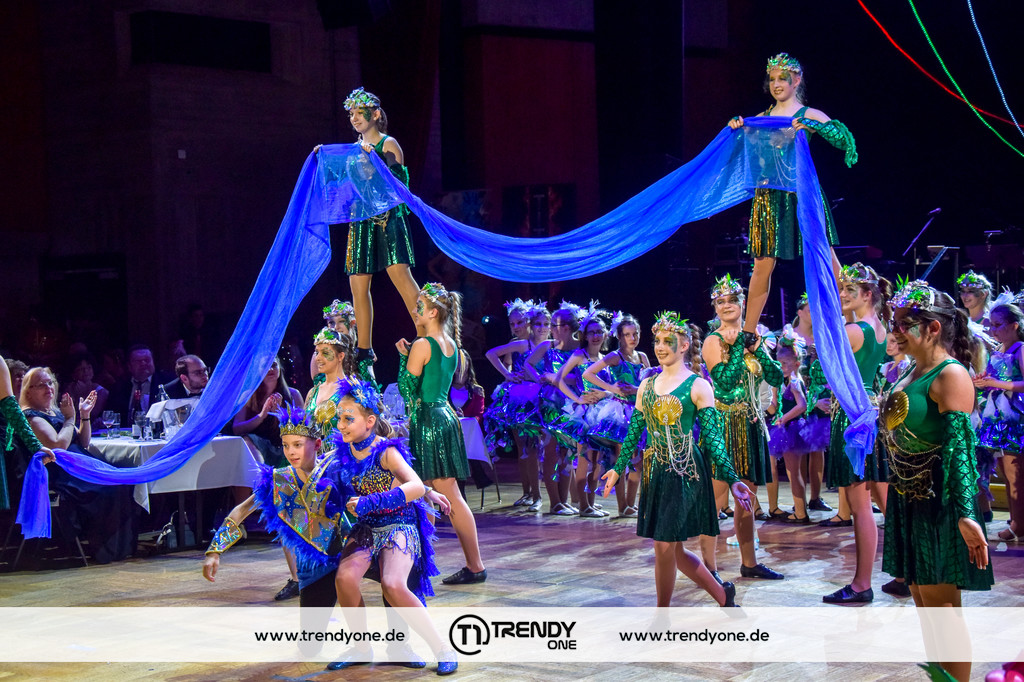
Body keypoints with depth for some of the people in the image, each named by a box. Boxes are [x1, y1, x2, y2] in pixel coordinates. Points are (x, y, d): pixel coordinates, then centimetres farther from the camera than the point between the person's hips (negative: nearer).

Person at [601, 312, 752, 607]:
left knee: (665, 546, -6)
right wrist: (618, 468, 17)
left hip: (685, 472, -6)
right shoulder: (647, 386, 12)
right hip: (656, 472, 6)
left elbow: (713, 438, -8)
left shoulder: (698, 386, -5)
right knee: (674, 551, 8)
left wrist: (732, 479, -14)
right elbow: (634, 432, 18)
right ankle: (723, 595, 28)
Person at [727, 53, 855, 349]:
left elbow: (843, 139, -8)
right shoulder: (760, 119, 13)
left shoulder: (809, 116, 3)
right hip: (770, 196, 3)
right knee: (763, 265, 4)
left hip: (802, 193, -3)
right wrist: (737, 128, -4)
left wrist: (811, 126, -20)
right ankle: (748, 333, 12)